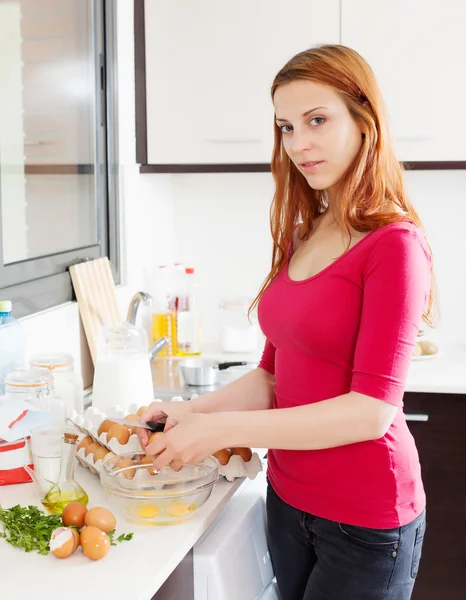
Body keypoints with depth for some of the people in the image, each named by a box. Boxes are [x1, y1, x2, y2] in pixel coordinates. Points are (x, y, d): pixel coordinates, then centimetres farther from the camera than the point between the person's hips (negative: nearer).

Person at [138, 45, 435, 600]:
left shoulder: (395, 245, -17)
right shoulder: (301, 238, 4)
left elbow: (371, 410, -22)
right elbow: (272, 376, 8)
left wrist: (221, 430, -22)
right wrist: (191, 413, -8)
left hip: (363, 518, -6)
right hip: (289, 497, 6)